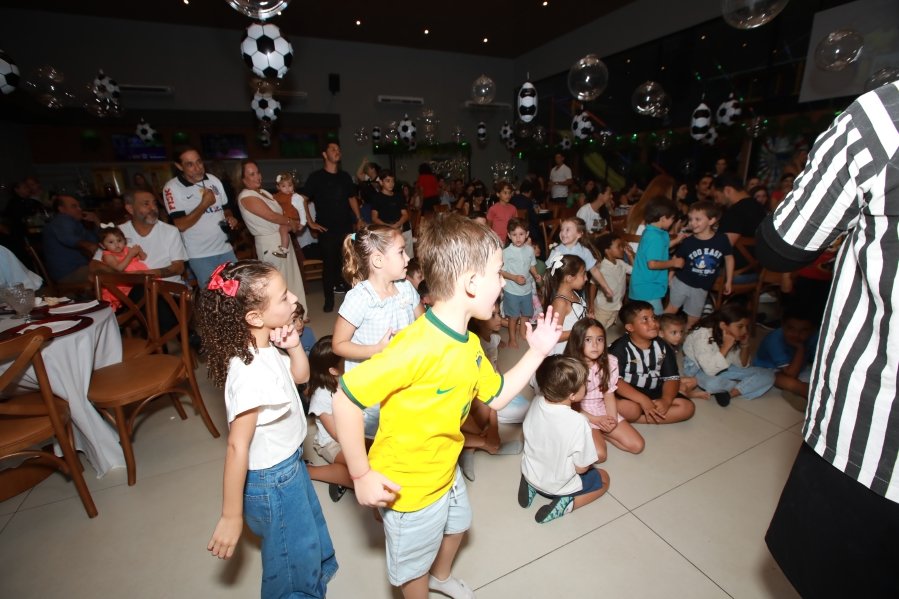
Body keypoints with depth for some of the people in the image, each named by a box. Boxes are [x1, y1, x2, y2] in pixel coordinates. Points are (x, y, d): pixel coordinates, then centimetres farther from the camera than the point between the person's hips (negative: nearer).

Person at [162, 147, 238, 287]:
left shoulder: (214, 180, 5)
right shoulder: (172, 188, -10)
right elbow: (181, 225, -16)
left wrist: (230, 218, -5)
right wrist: (204, 204, -18)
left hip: (225, 249, 5)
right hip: (200, 255, -5)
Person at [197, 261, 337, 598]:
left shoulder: (266, 345, -11)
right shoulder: (251, 375, -36)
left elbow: (301, 375, 5)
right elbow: (237, 448, -29)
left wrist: (294, 346, -15)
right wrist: (231, 517, -18)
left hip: (290, 463, 9)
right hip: (272, 481, -9)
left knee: (313, 541, 34)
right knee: (293, 566, 20)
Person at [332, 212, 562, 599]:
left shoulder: (469, 345, -7)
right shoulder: (416, 346, -36)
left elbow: (497, 397, 4)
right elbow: (345, 398, -31)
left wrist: (537, 352, -2)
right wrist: (362, 475, -22)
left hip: (446, 472, 9)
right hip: (407, 487, -8)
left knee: (457, 525, 35)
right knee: (414, 566, 21)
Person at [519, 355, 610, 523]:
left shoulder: (536, 402, -18)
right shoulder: (578, 422, -34)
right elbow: (582, 468, -22)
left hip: (530, 473, 5)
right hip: (558, 486, -4)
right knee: (604, 478, 20)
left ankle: (531, 485, 11)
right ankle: (566, 502, -1)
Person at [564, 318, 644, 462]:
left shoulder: (610, 362, -7)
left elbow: (609, 394, 1)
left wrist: (613, 418, -15)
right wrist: (595, 419, -17)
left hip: (603, 411, 5)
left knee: (637, 446, -2)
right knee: (599, 455, -22)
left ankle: (599, 433, 13)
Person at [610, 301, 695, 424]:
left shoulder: (662, 347, 5)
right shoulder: (620, 348, -13)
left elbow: (672, 377, 3)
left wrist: (666, 400, -16)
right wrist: (643, 400, -28)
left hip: (654, 394, 7)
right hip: (629, 395, -7)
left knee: (688, 407, -12)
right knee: (628, 408, -38)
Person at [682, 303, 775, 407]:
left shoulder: (734, 336, -8)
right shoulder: (702, 334, -30)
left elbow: (742, 365, 1)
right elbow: (710, 370, -35)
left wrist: (745, 345, -14)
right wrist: (726, 346, -35)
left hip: (725, 368, 7)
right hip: (699, 370, -7)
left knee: (768, 375, -6)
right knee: (712, 383, -40)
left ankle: (729, 394, -18)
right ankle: (742, 388, -7)